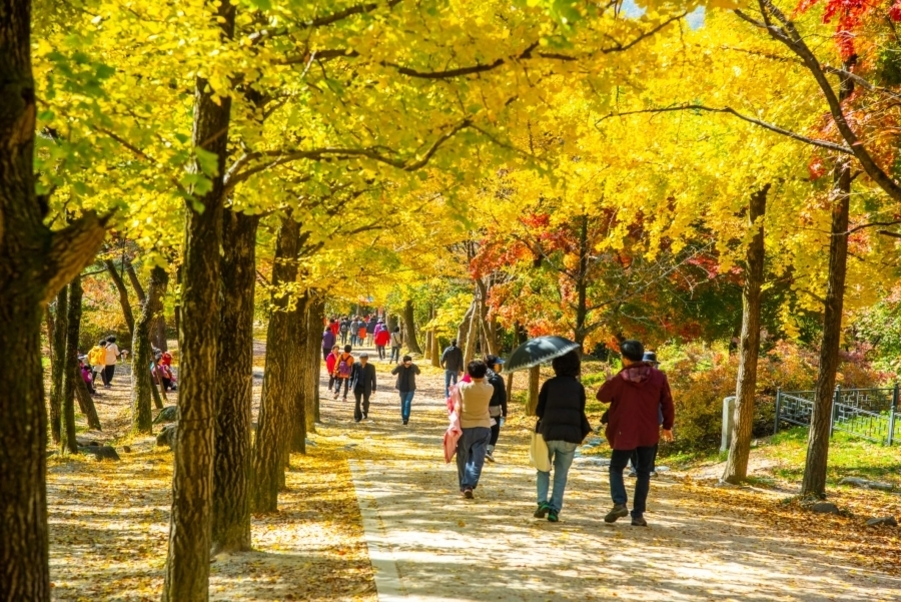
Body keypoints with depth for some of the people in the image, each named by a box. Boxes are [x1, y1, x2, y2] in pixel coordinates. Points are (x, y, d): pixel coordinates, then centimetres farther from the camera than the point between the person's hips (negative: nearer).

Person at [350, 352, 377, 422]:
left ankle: (365, 413, 39)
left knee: (365, 401, 10)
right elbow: (352, 375, 2)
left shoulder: (371, 367, -8)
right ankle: (357, 417, 6)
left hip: (366, 387, 0)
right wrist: (350, 385, 0)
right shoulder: (356, 365, -8)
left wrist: (373, 388, 1)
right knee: (357, 402, -5)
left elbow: (373, 378, -2)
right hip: (357, 386, 0)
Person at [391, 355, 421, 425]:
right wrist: (399, 365, -46)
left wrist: (412, 364, -51)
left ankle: (406, 418, -15)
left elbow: (418, 372, -35)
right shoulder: (400, 367, -12)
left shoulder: (413, 367, -14)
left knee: (408, 403, -16)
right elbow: (393, 372, -28)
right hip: (402, 389, 1)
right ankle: (403, 418, 23)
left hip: (410, 389, -1)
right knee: (403, 404, 9)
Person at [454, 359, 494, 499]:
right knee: (477, 459, -2)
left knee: (463, 458, 14)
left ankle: (464, 486, 21)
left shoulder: (463, 387, -13)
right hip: (483, 427, 0)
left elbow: (458, 408, -3)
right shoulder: (489, 389, -9)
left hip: (465, 427, 0)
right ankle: (470, 485, -17)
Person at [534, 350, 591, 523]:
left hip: (549, 432, -1)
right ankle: (554, 509, 3)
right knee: (561, 474, 10)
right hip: (571, 435, 1)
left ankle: (542, 501, -3)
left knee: (543, 470, 16)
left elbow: (539, 410, 0)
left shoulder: (549, 384, 0)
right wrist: (584, 432, 15)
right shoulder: (578, 387, 3)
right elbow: (581, 413, 2)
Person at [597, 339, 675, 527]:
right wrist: (667, 426, 12)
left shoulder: (620, 379, -9)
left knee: (616, 469, 13)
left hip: (624, 434, -2)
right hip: (649, 434, 2)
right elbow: (667, 403, 2)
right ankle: (638, 514, 7)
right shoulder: (658, 376, -3)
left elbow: (602, 396, 3)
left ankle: (619, 503, -10)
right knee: (644, 473, 12)